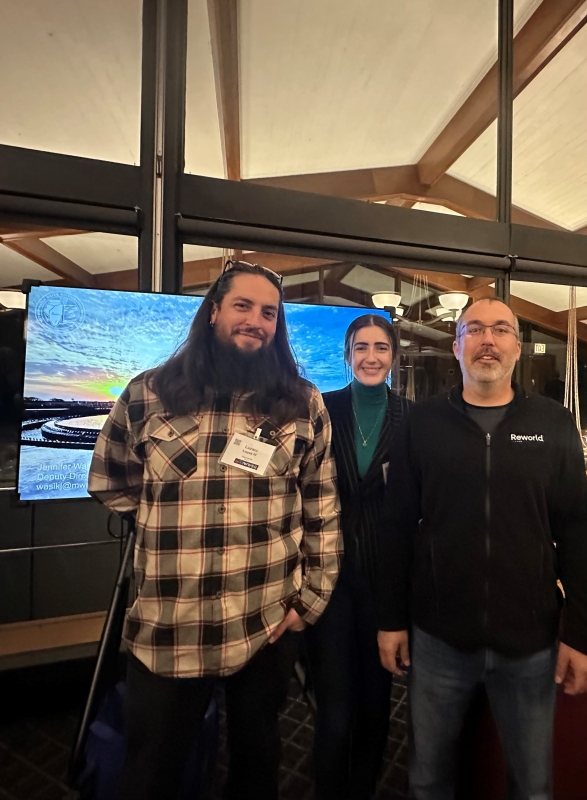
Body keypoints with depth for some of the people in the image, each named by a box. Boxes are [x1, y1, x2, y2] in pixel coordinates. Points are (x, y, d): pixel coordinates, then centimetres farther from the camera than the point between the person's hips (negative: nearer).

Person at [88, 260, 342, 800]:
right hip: (166, 631, 0)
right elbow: (110, 484, 10)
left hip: (270, 626, 1)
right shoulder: (146, 395, -5)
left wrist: (310, 600, 0)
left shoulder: (303, 404, -5)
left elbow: (323, 510, 0)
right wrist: (174, 521, 5)